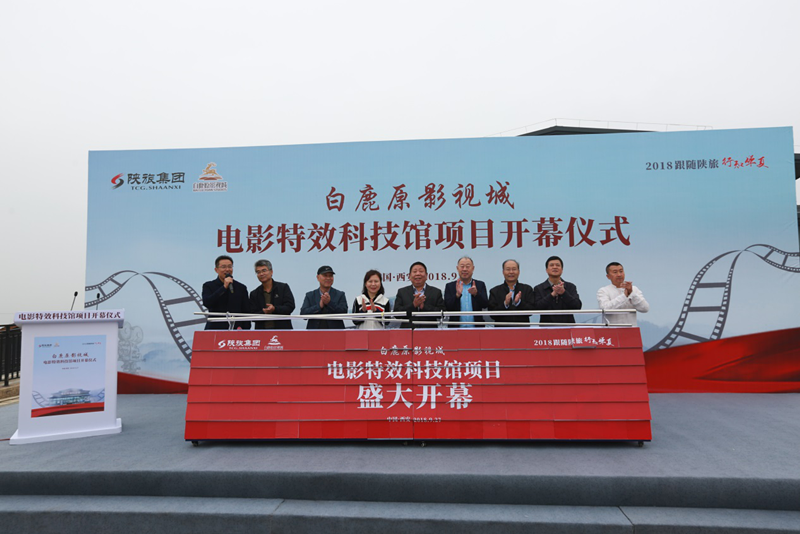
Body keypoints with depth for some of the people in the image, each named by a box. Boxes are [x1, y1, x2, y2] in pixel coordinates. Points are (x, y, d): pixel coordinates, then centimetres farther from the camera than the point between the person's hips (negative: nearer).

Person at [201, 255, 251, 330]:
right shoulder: (208, 286, 8)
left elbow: (246, 312, 10)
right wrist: (224, 287, -10)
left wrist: (244, 329, -2)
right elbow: (207, 303, -10)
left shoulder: (241, 287, 11)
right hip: (215, 330, -1)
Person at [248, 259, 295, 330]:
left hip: (282, 329, -2)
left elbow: (290, 307, -3)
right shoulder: (254, 294, 12)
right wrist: (263, 312, -16)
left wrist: (275, 309, -19)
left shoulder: (283, 287, 6)